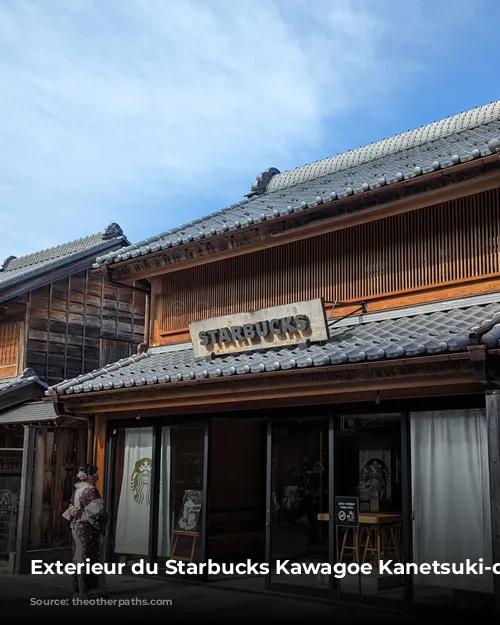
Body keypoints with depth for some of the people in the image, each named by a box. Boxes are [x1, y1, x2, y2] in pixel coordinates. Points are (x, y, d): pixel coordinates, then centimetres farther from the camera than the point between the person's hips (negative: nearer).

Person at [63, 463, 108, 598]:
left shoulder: (77, 490, 13)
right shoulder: (90, 490, -15)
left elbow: (71, 510, 17)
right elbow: (95, 510, -21)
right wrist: (101, 526, -10)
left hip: (76, 527, 9)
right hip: (87, 528, -9)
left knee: (79, 559, 12)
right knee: (88, 560, -4)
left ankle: (78, 589, 18)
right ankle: (87, 591, -2)